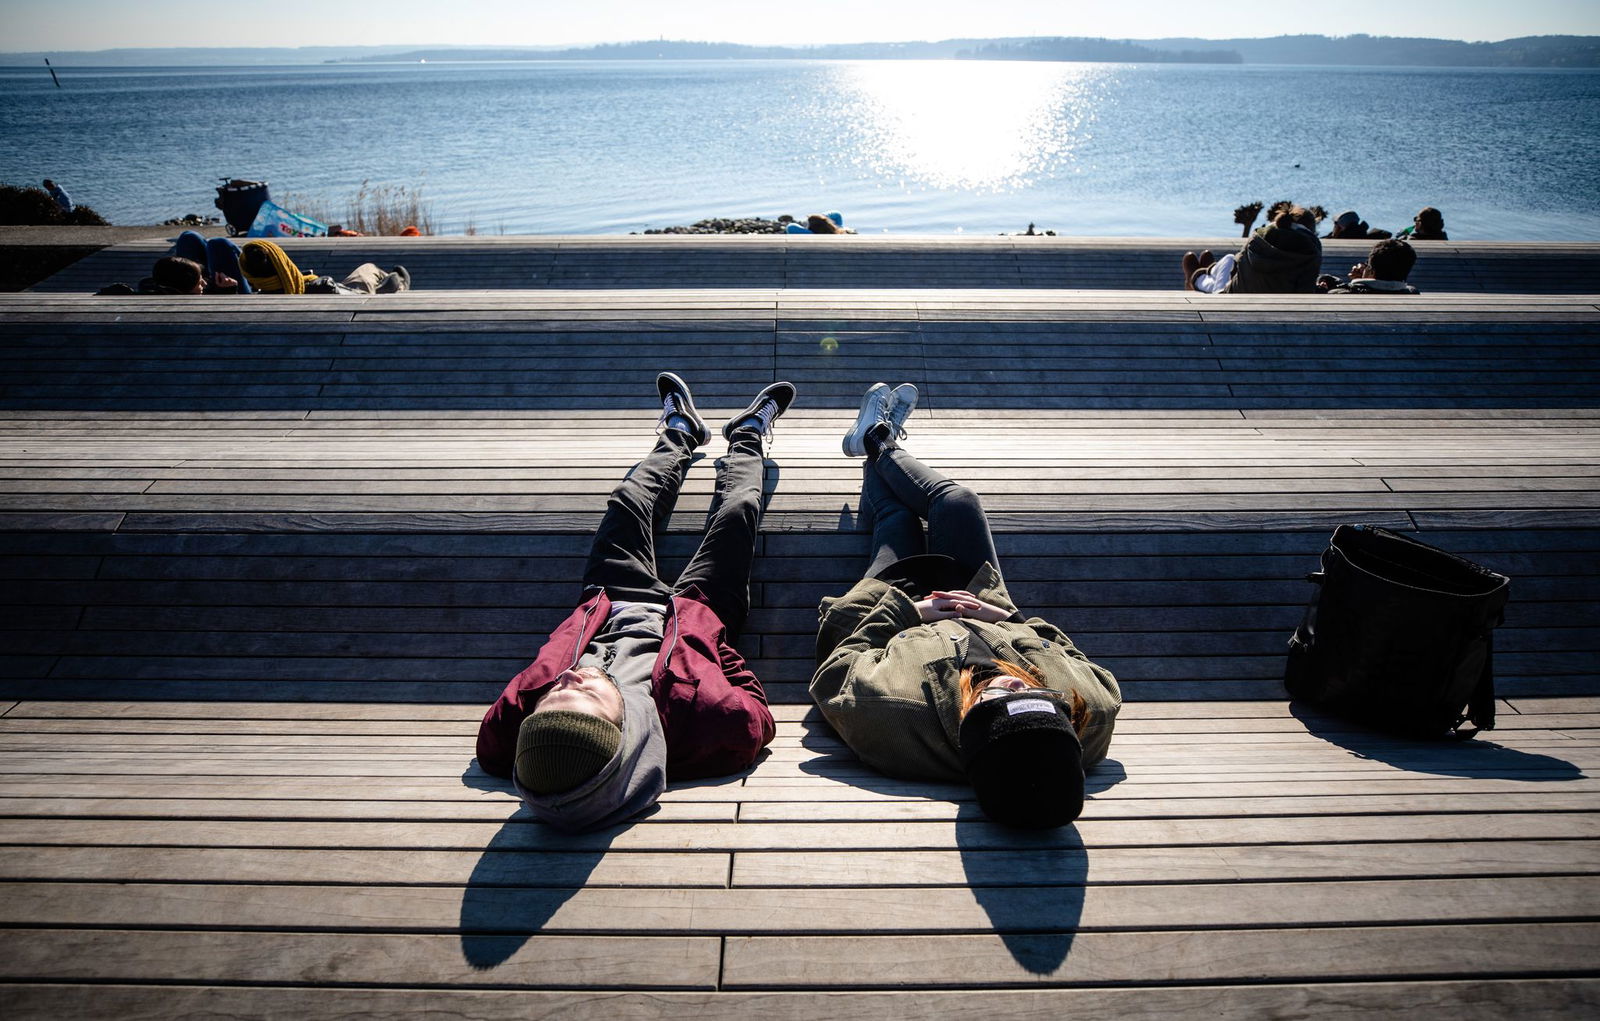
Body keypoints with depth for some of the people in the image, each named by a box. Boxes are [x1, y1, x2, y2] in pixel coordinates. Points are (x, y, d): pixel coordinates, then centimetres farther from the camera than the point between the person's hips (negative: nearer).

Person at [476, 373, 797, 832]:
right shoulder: (696, 728, -50)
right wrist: (709, 637, -24)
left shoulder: (507, 739, -45)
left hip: (610, 615, 2)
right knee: (737, 511, 12)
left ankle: (679, 432, 56)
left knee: (627, 502, 18)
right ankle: (747, 435, 52)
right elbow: (756, 718, -28)